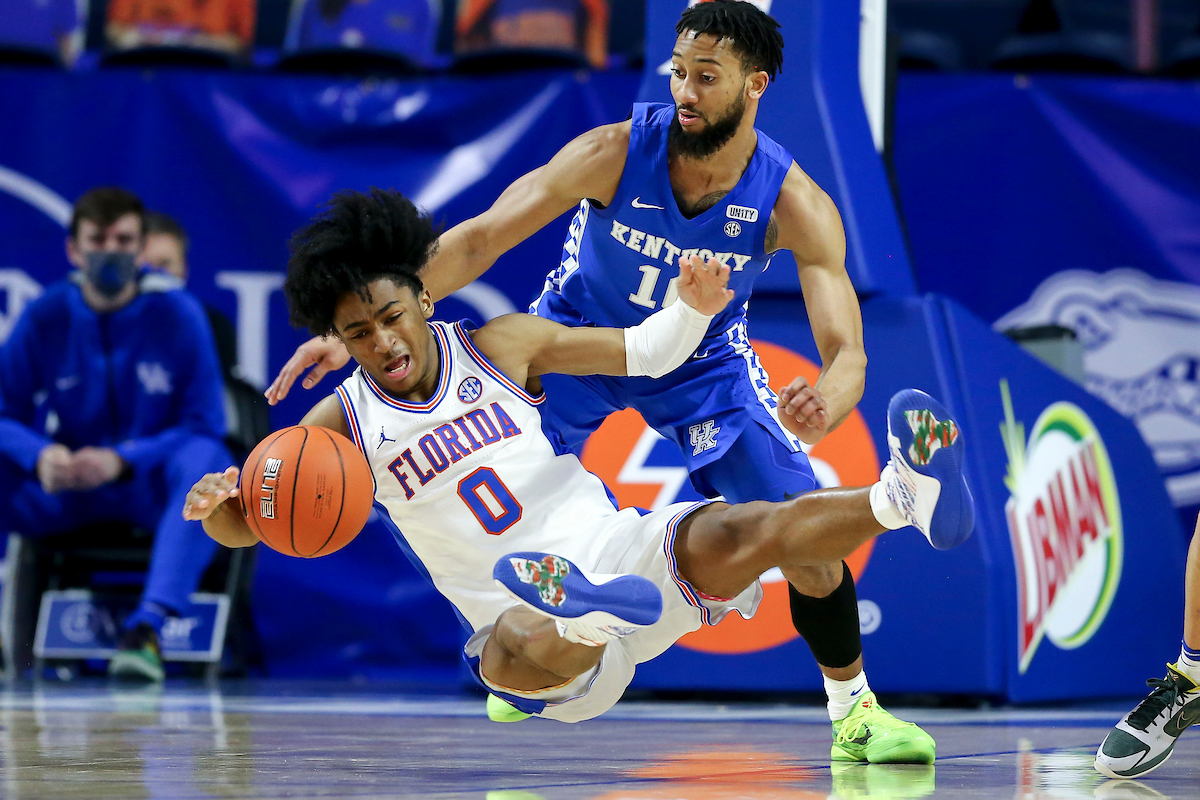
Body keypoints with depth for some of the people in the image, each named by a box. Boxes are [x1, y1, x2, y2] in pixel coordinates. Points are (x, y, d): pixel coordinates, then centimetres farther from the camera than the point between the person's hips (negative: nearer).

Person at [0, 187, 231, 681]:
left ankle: (149, 626, -49)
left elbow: (205, 426, -8)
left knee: (206, 460, -36)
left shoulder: (178, 316, -7)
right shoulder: (44, 319, -2)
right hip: (63, 492, 2)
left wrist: (121, 461, -23)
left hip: (150, 488, -2)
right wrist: (40, 455, -26)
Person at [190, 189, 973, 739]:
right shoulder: (345, 422, 2)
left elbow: (639, 352, 7)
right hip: (525, 611, -1)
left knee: (737, 537, -29)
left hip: (620, 549, 1)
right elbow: (245, 527, 1)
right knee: (514, 656, -40)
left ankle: (904, 494, -50)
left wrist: (693, 309, -15)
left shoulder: (500, 346, 3)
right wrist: (217, 502, -24)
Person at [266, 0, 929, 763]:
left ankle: (853, 707, 14)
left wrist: (824, 408, -60)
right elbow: (477, 241, -31)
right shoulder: (614, 154, -32)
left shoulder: (796, 204, -29)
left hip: (702, 355, 0)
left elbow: (847, 352, -33)